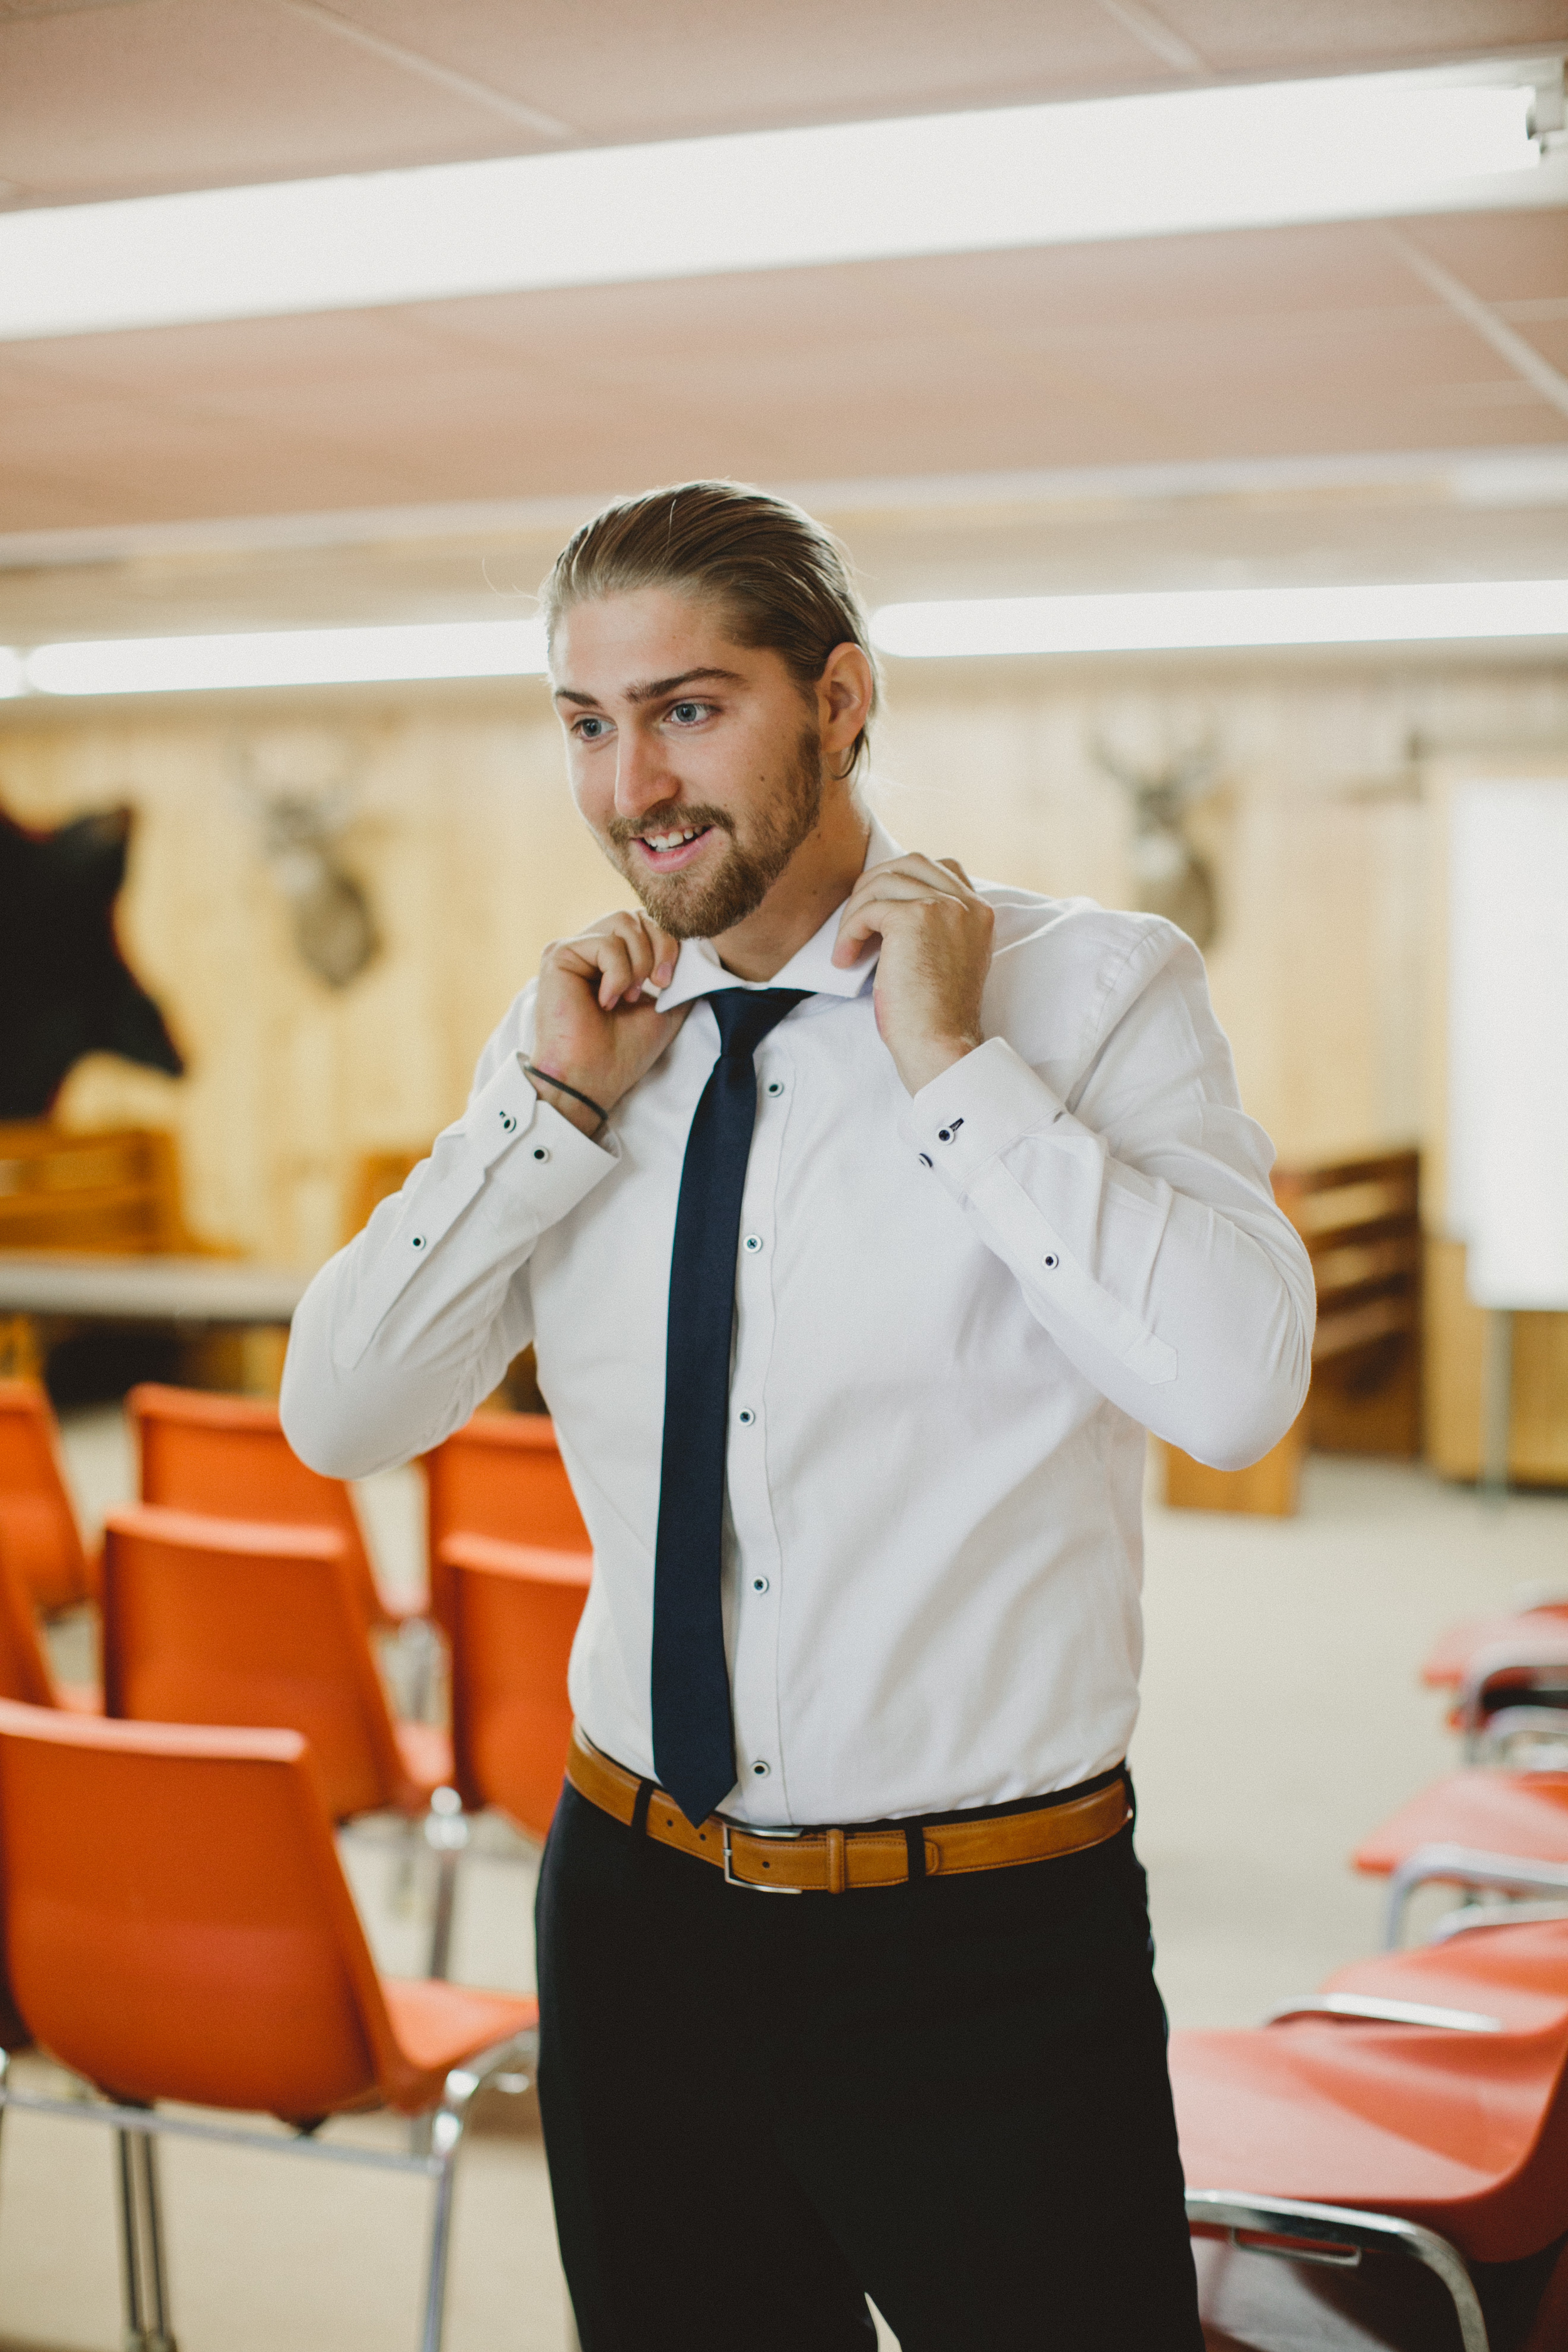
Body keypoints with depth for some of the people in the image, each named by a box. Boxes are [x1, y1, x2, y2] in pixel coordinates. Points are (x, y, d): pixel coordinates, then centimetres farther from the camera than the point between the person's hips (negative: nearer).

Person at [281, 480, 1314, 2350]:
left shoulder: (1097, 988, -8)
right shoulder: (572, 1036, 5)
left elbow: (1238, 1389, -23)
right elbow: (339, 1420, 1)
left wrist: (947, 1065, -19)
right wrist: (558, 1109, -8)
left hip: (996, 1939, -4)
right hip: (644, 1915, 4)